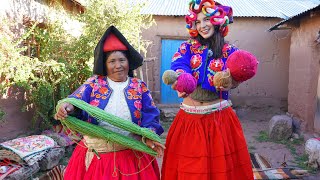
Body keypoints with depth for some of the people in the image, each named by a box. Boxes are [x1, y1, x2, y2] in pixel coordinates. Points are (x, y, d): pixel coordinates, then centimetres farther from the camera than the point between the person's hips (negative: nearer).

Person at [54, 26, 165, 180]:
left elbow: (149, 115, -3)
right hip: (95, 154, 0)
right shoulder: (94, 83, 2)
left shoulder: (139, 86, 3)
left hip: (131, 155, 0)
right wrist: (68, 107, -32)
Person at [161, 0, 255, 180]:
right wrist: (181, 80, -40)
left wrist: (229, 81, -41)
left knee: (220, 165, 9)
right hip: (190, 117, 1)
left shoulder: (230, 51, 2)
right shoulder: (187, 47, 4)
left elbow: (236, 77, -16)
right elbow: (178, 66, -17)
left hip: (220, 118, 0)